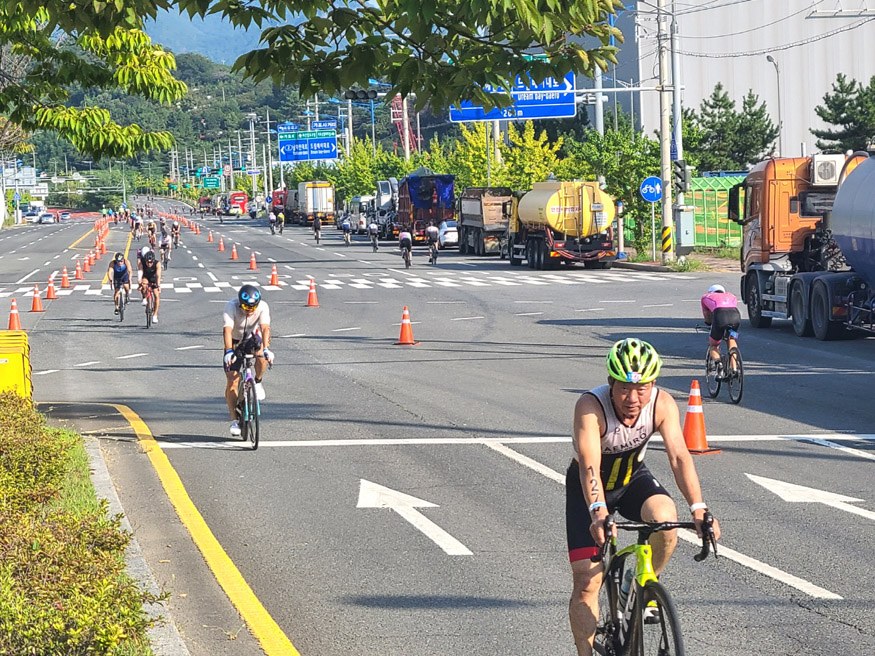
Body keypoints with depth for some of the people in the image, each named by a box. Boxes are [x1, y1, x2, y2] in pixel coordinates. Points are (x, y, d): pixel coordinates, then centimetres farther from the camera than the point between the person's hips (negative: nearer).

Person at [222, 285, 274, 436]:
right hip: (235, 341, -1)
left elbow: (265, 328, -36)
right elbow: (227, 329, -41)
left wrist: (266, 349, -53)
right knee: (232, 382, -10)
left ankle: (258, 382, -6)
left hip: (253, 337, 1)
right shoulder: (231, 306, -30)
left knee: (261, 354, -35)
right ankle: (234, 421, 0)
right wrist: (229, 351, -55)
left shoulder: (263, 307, -26)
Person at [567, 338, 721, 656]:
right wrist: (598, 514, -59)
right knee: (586, 581, -9)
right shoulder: (591, 406, -33)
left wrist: (699, 509, -43)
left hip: (633, 479, 2)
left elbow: (678, 455, -30)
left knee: (665, 517, -30)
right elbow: (589, 466, -42)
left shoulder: (662, 404, -23)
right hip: (589, 489, -2)